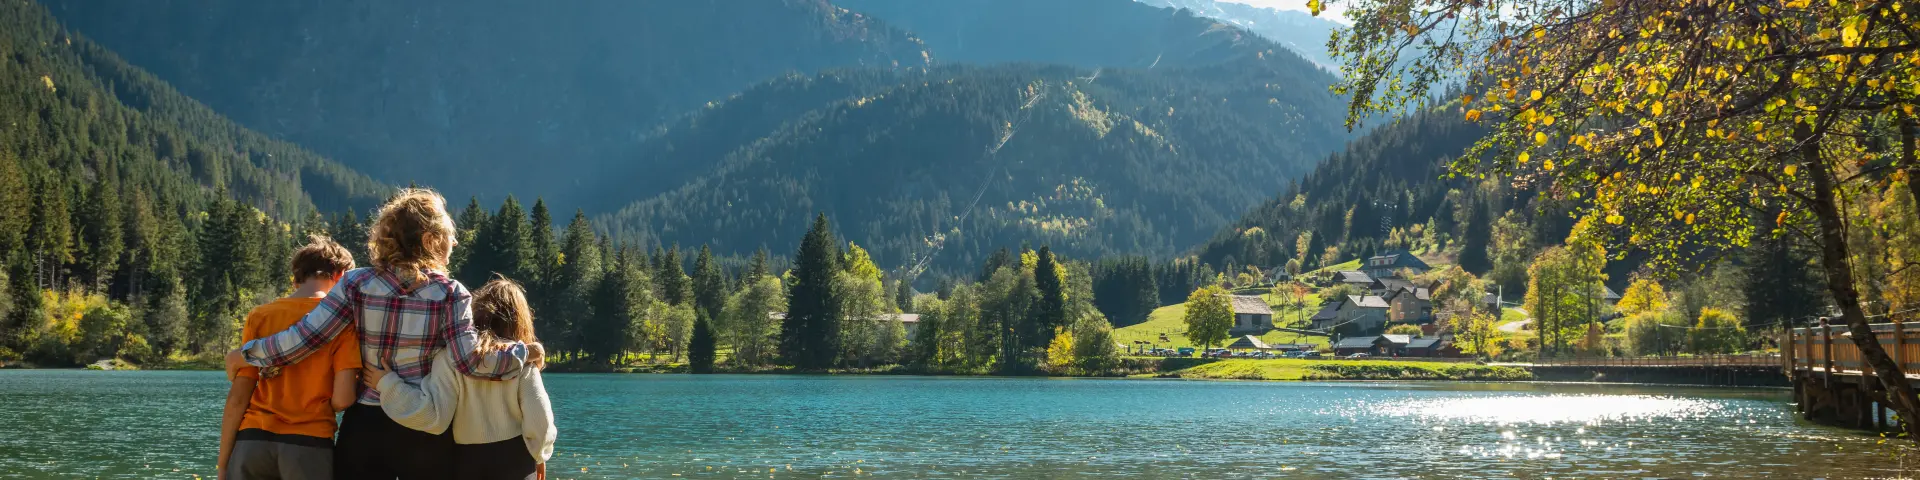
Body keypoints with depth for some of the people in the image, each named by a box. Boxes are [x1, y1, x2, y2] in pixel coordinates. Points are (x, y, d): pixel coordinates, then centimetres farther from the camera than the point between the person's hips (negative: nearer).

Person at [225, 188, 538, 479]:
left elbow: (305, 337, -6)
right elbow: (471, 361, -16)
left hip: (365, 428, 2)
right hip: (427, 432, -1)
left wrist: (244, 354, 7)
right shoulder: (450, 293, -6)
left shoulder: (356, 284, -1)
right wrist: (524, 351, -3)